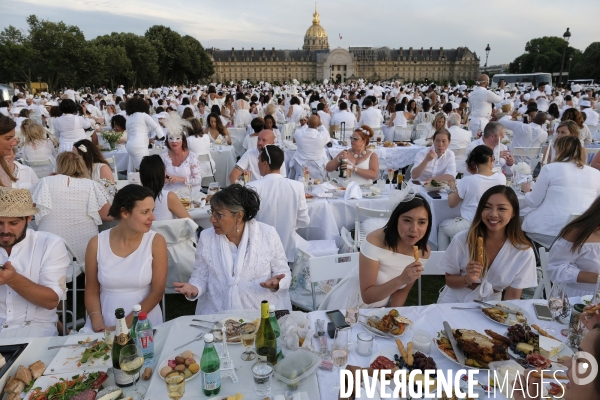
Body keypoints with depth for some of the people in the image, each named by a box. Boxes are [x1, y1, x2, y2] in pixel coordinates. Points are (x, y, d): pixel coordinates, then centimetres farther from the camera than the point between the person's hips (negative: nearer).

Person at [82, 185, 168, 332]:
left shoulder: (156, 242, -7)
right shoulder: (97, 243, -1)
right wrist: (97, 322, -10)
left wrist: (124, 326, -11)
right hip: (104, 325, 1)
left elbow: (157, 291, -7)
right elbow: (91, 292, 6)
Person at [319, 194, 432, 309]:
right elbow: (367, 296, -23)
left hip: (382, 306, 5)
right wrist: (401, 280, -35)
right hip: (352, 303, -4)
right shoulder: (375, 242, -27)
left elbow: (402, 291, 0)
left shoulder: (423, 252, -12)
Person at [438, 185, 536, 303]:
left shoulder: (524, 252, -10)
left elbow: (512, 296, -2)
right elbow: (449, 280, -1)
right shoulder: (462, 239, -13)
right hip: (454, 302, -2)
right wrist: (468, 279, -21)